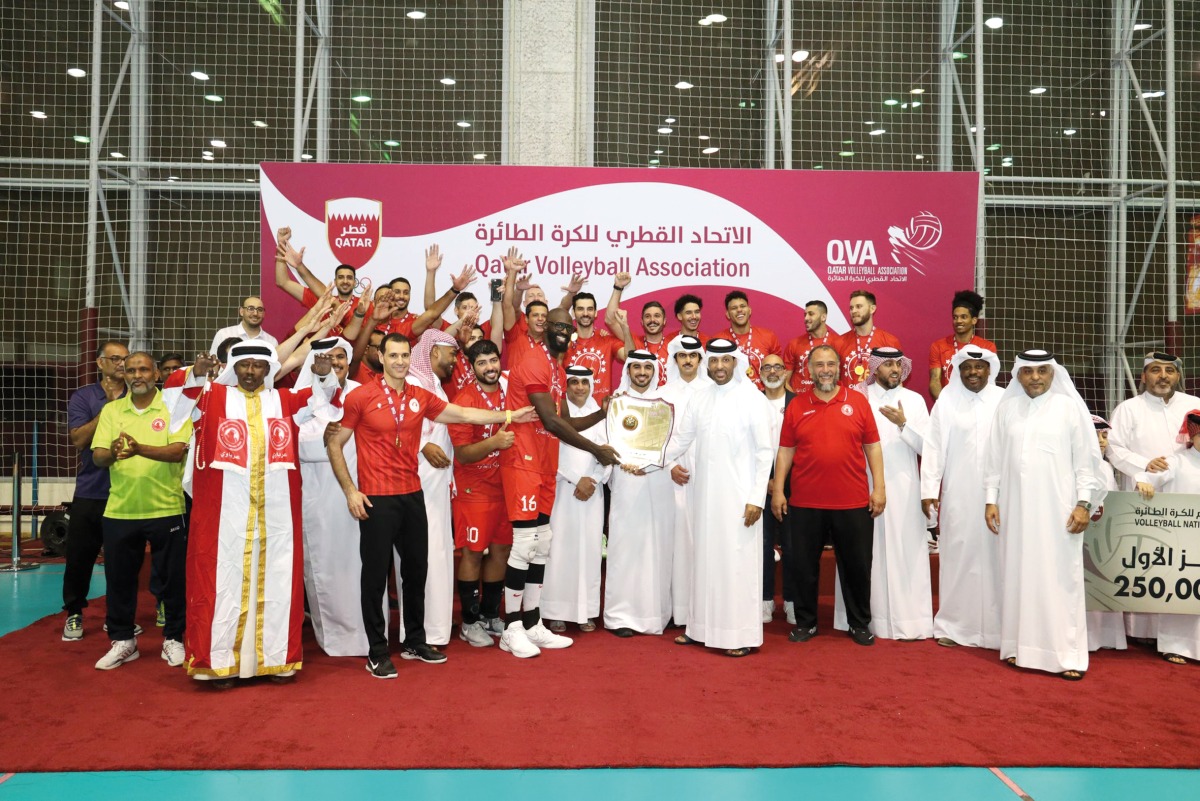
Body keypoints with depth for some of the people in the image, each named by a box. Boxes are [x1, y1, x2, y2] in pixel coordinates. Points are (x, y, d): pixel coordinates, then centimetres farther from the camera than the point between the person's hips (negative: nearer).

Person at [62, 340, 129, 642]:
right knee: (80, 556, 6)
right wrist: (109, 407, -14)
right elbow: (79, 440, -10)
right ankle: (74, 614, 23)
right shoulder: (83, 397, 1)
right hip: (90, 492, -1)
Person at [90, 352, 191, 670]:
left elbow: (177, 451, -15)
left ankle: (173, 638, 20)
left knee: (172, 578, 5)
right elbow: (97, 456, 0)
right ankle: (122, 640, 26)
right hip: (119, 511, 3)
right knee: (119, 578, 11)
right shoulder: (111, 410, 8)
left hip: (166, 509, -3)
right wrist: (112, 454, -24)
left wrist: (140, 448, -32)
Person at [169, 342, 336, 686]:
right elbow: (182, 407, -9)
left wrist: (324, 376, -15)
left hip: (276, 509, 2)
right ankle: (219, 661, 8)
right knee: (223, 579, 1)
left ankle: (277, 658, 16)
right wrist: (196, 377, -28)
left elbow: (320, 399, 5)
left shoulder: (284, 400, 14)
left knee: (276, 579, 7)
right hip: (225, 508, -2)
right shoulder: (214, 396, 6)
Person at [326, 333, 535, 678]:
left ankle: (415, 642, 30)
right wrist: (350, 490, -8)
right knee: (376, 574, 2)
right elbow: (334, 444, -2)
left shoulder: (421, 398, 7)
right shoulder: (361, 397, -7)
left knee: (417, 569, 13)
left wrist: (508, 415, 7)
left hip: (412, 496, 5)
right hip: (376, 499, -5)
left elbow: (463, 413, 11)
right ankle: (377, 653, 15)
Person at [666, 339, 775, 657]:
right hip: (706, 493, 5)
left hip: (739, 496, -5)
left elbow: (764, 451, -7)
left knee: (739, 562, 0)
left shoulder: (753, 398, -6)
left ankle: (742, 635, 9)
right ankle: (701, 626, 22)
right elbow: (682, 440, 12)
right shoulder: (700, 397, 7)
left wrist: (757, 499, -11)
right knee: (704, 558, 11)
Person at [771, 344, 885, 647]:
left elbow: (872, 447, 3)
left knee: (857, 565, 10)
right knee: (804, 565, 9)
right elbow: (785, 451, 5)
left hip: (853, 504, 0)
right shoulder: (797, 405, 4)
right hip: (805, 504, 1)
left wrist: (879, 488, -2)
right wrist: (778, 490, 1)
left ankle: (860, 623, 27)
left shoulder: (858, 401, 3)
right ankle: (805, 622, 25)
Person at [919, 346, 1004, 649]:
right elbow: (934, 447, -2)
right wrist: (929, 491, -6)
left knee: (994, 557, 3)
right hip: (958, 494, -1)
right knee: (958, 557, 5)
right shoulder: (947, 400, 0)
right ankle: (953, 625, 14)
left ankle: (994, 627, 14)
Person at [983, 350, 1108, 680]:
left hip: (1057, 507, -2)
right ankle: (1020, 645, 16)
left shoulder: (1070, 406, -1)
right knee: (1018, 575, 7)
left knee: (1061, 578, 0)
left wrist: (1084, 503, -6)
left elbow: (1086, 459, -1)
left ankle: (1067, 654, 6)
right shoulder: (1006, 408, 7)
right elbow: (995, 457, 9)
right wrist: (991, 499, 5)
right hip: (1015, 507, 3)